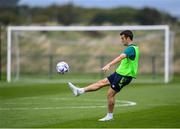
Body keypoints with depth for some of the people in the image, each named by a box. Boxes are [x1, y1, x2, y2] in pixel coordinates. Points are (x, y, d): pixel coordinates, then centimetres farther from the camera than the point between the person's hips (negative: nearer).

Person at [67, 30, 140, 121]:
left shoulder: (131, 49, -21)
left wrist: (109, 65, -48)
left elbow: (121, 57, -36)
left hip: (124, 76, -9)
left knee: (110, 94, -2)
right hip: (119, 73, 9)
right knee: (102, 82, 7)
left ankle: (110, 116, 11)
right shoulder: (133, 48, 12)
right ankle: (80, 91, 7)